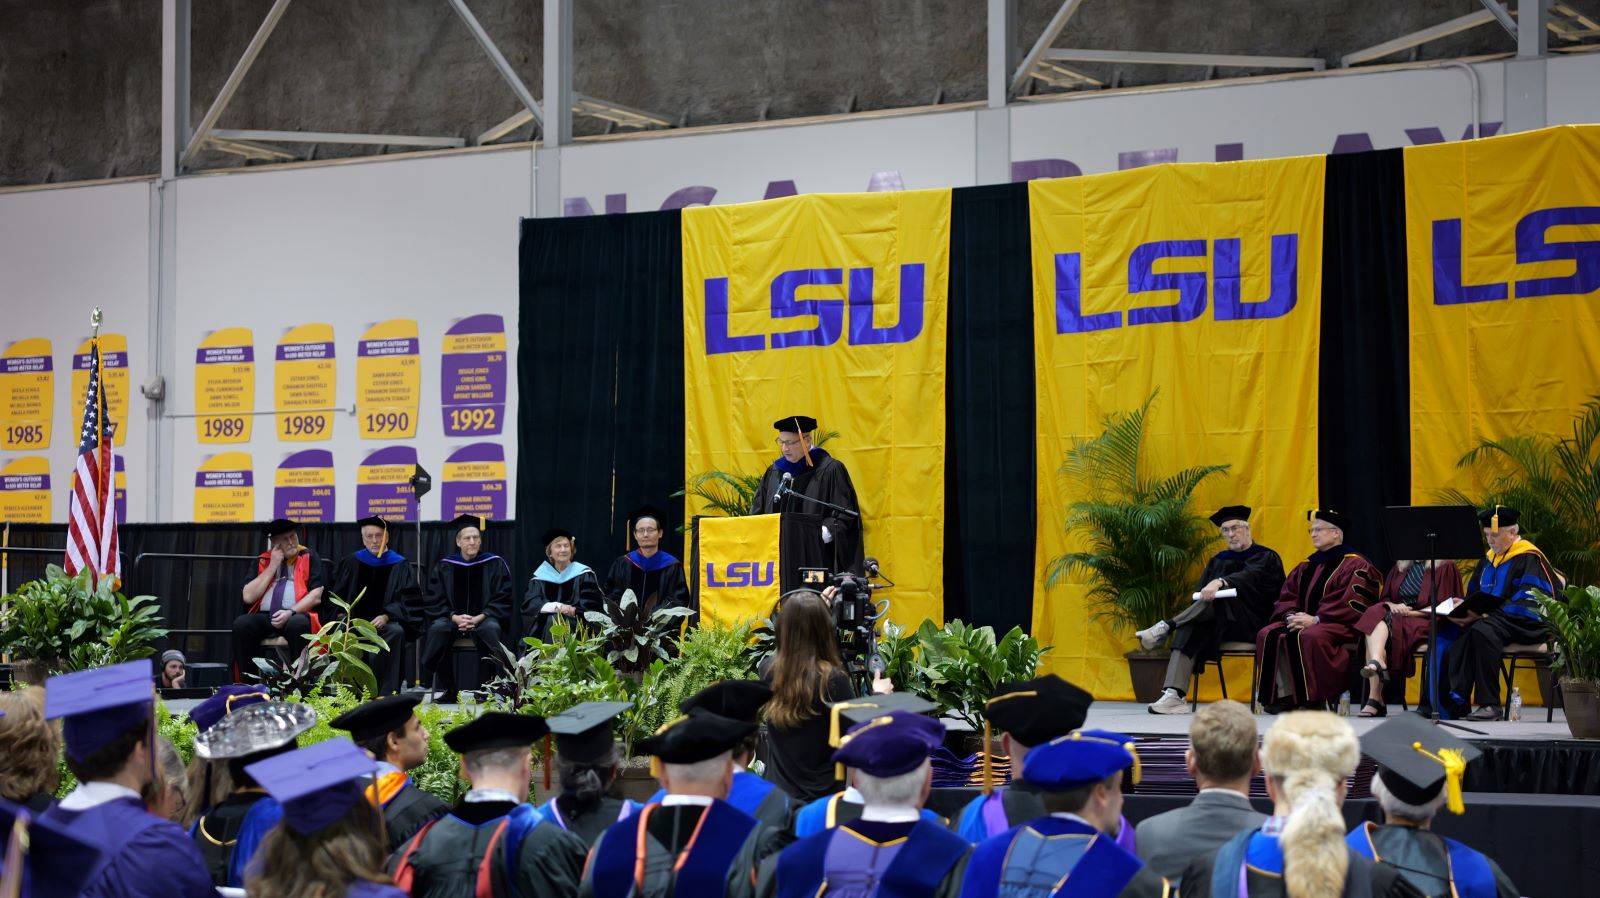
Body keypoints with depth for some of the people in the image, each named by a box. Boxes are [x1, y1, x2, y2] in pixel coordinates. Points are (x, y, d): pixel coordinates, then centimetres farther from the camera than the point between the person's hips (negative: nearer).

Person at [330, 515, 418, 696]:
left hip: (386, 621, -2)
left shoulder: (399, 565, 10)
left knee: (396, 632, -36)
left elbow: (405, 599, 2)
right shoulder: (352, 563, 18)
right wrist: (342, 614, -6)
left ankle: (386, 693, -36)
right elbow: (338, 595, 16)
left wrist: (385, 616, -16)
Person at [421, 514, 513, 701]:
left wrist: (480, 617, -15)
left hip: (484, 618, -1)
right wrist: (454, 617, -13)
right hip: (453, 618, 2)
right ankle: (445, 691, -25)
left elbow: (502, 599, 1)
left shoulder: (495, 564, 4)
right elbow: (435, 601, 6)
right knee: (438, 628, -32)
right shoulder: (444, 566, 8)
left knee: (491, 628, -37)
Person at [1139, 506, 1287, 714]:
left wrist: (1220, 582, -36)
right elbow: (1200, 592, 14)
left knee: (1219, 596, -32)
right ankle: (1174, 696, -43)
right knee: (1187, 630, -28)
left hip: (1252, 625, -5)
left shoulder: (1266, 558, 4)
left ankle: (1166, 627, -33)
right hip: (1220, 628, 5)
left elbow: (1250, 577, -18)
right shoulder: (1218, 560, 22)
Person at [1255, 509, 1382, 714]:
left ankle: (1314, 699, -30)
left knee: (1309, 636, -38)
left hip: (1340, 626, -7)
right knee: (1268, 634, -18)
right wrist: (1291, 616, -8)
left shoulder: (1355, 565, -3)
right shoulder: (1305, 568, 20)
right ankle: (1284, 695, -23)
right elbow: (1286, 597, 15)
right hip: (1303, 620, 7)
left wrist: (1316, 619, -20)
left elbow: (1352, 605, -15)